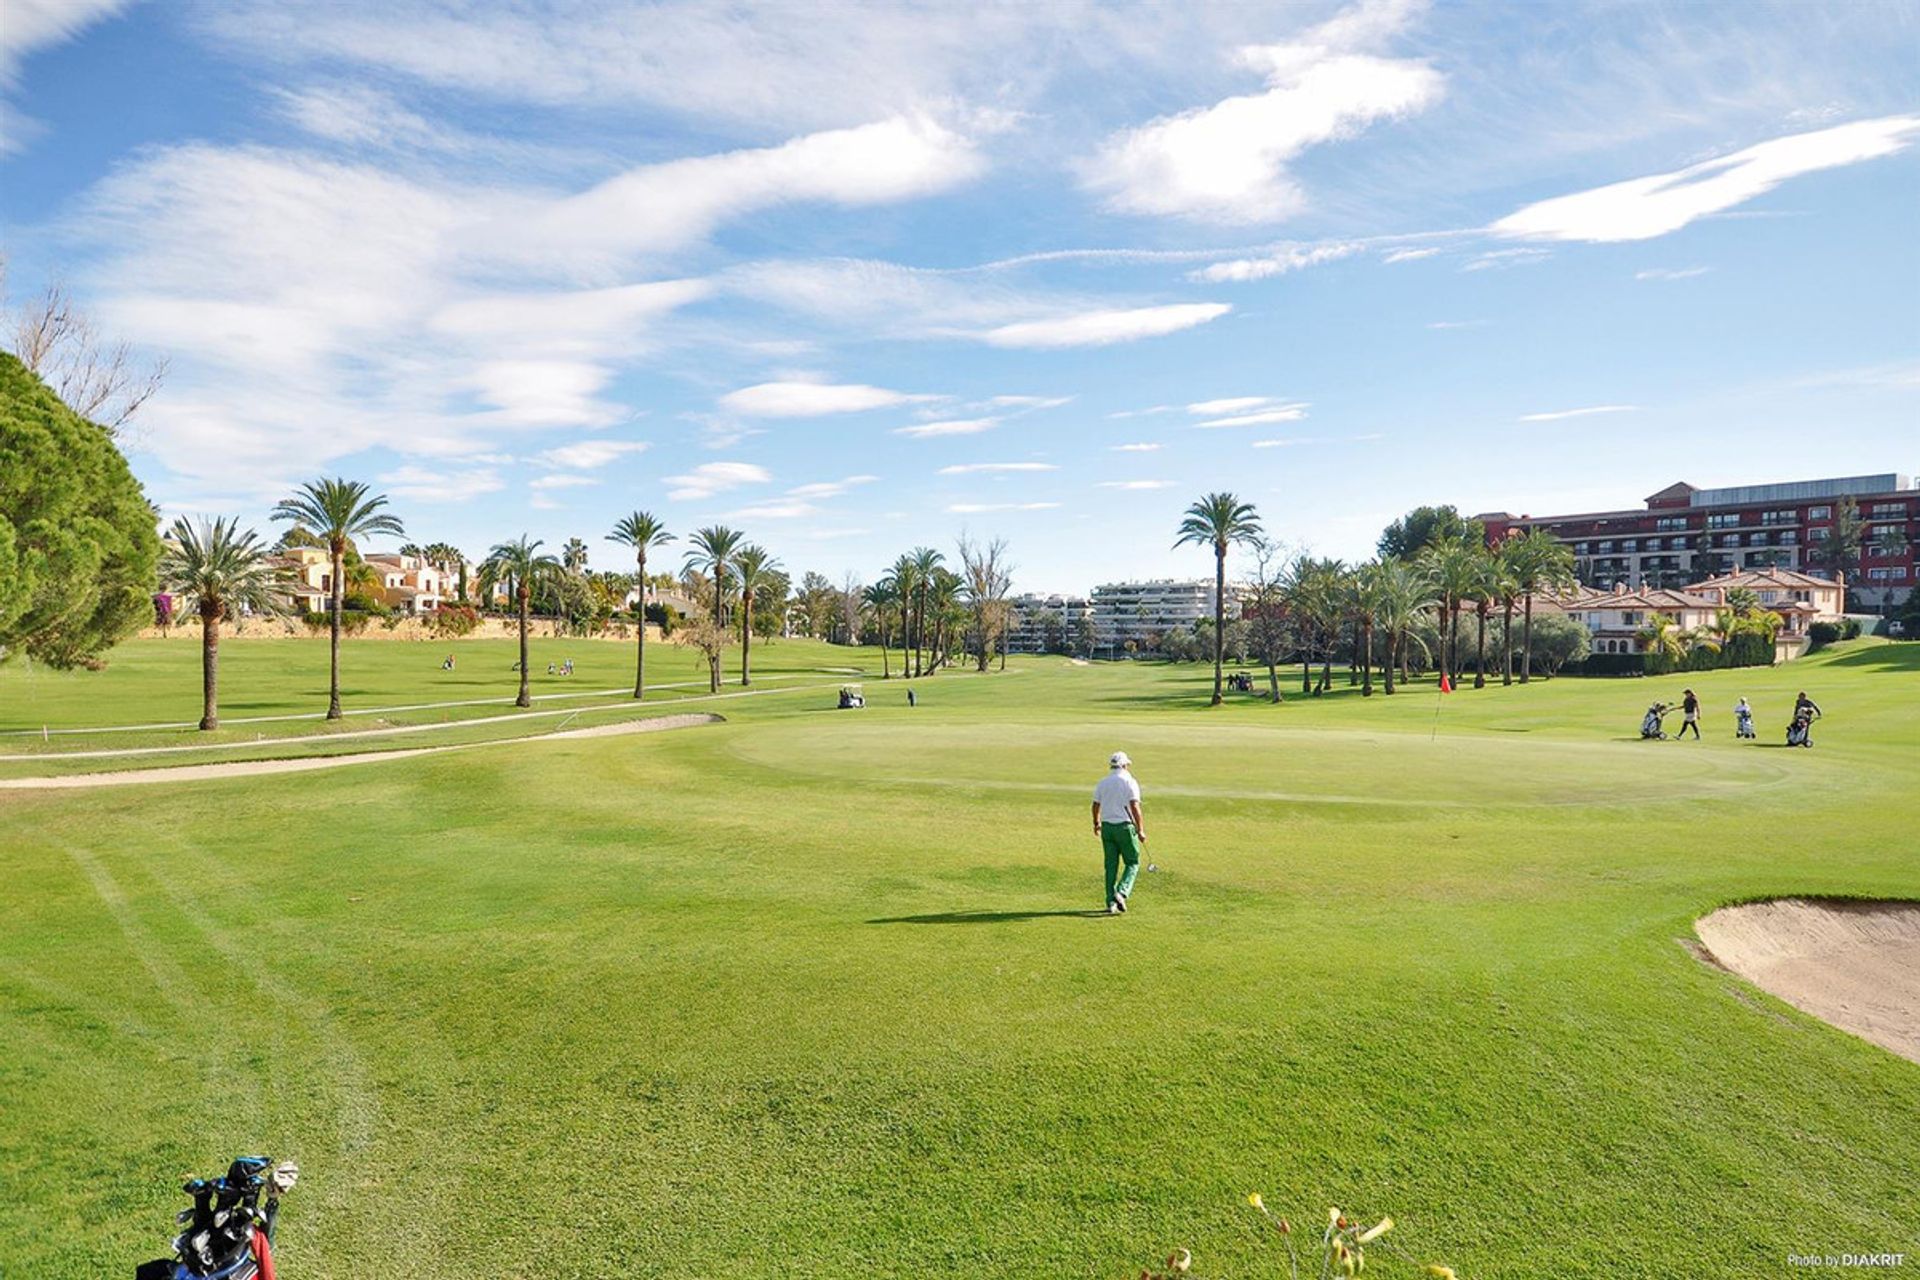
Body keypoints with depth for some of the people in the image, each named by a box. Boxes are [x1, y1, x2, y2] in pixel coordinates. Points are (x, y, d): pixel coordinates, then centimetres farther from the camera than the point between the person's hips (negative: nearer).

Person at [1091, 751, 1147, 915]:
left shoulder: (1103, 782, 8)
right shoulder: (1129, 782, -7)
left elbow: (1095, 806, 13)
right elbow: (1134, 807, -15)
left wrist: (1096, 824, 29)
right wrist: (1140, 830, -12)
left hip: (1107, 826, 5)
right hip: (1125, 826, -4)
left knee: (1111, 865, 10)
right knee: (1132, 863, 7)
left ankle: (1111, 903, 8)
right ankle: (1121, 893, -13)